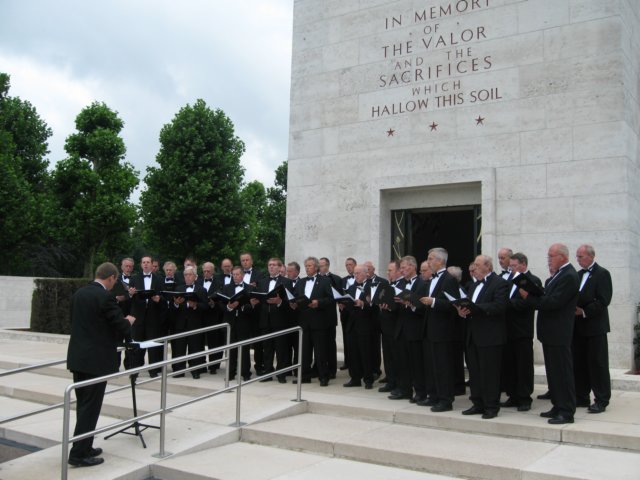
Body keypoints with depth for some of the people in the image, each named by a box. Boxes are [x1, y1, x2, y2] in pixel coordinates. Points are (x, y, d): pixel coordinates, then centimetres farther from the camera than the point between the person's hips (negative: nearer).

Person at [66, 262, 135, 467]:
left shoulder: (78, 294, 9)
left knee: (83, 405, 15)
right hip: (96, 360, -8)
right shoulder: (105, 296, -16)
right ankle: (78, 454, 2)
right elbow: (121, 325, -14)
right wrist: (128, 321, 10)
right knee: (90, 407, -1)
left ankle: (84, 448, 24)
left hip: (77, 358, 8)